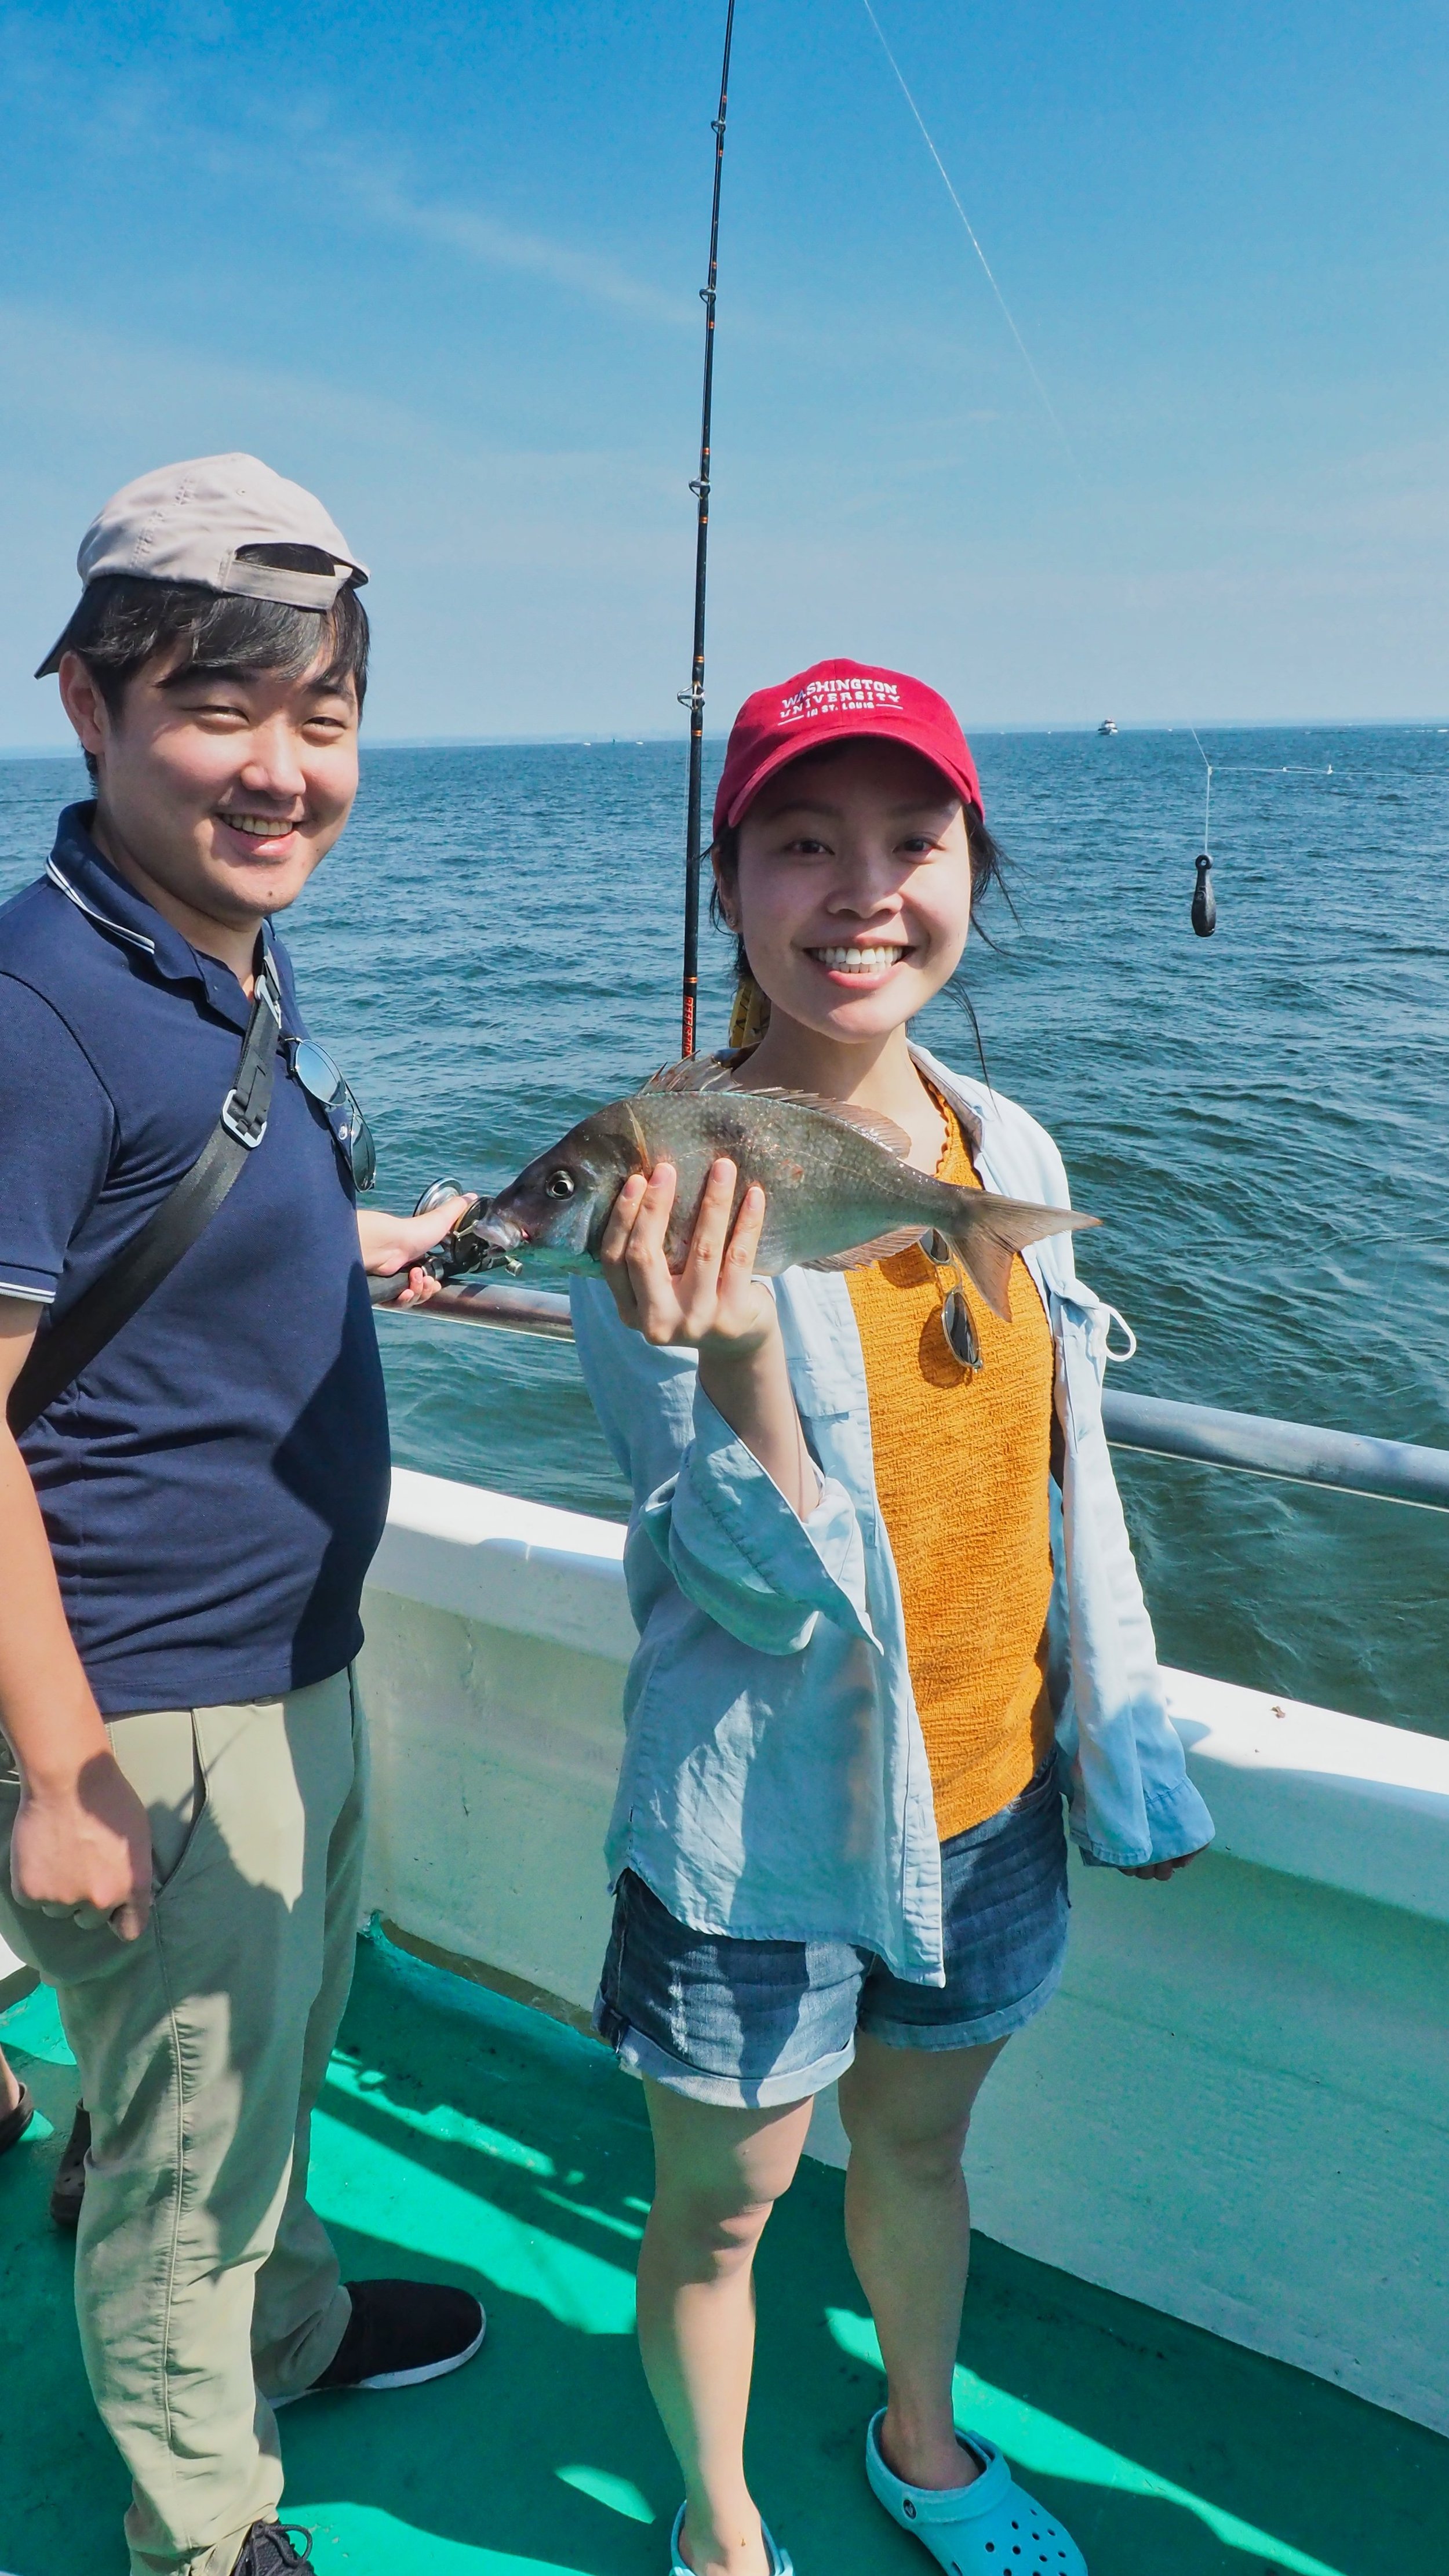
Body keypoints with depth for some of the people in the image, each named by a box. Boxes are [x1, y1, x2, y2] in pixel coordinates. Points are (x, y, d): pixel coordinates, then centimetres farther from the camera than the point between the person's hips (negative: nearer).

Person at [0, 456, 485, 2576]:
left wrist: (378, 1250, 18)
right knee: (190, 2131, 14)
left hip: (295, 1666, 8)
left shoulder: (243, 968, 5)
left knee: (281, 2057, 29)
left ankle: (292, 2324, 55)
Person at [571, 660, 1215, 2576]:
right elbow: (772, 1597, -23)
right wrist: (735, 1355, -41)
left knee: (919, 2147, 28)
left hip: (986, 1798, 5)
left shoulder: (1012, 1152, -5)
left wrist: (1117, 1728, 12)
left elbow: (1061, 1483, 7)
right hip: (767, 1828, -4)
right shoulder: (672, 1194, -21)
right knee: (723, 2205, 18)